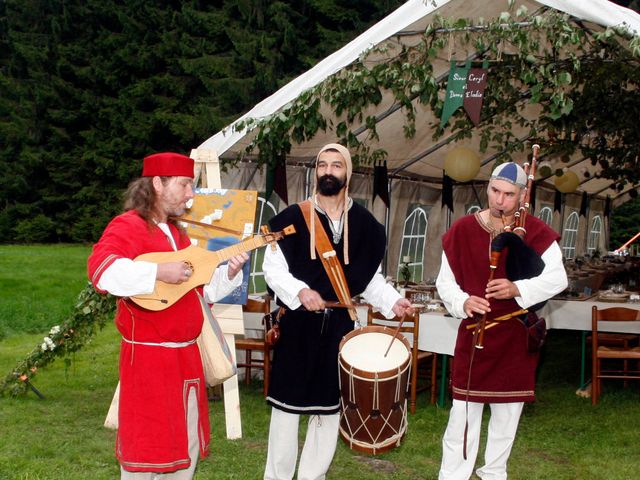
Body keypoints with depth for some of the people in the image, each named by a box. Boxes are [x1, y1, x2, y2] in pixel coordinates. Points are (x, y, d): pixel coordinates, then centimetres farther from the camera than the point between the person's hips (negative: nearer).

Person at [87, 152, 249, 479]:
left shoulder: (177, 232, 16)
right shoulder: (127, 226, -11)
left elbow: (202, 289, 21)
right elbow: (101, 270, -30)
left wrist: (229, 272, 4)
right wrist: (159, 272, -32)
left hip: (186, 354, 8)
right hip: (149, 358, -8)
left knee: (186, 447, 14)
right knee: (148, 447, 0)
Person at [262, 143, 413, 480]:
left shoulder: (364, 224, 6)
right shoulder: (293, 218, -3)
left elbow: (371, 277, 11)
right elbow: (272, 268, -7)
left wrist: (392, 302, -5)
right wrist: (300, 291, -23)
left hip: (339, 323, 3)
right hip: (297, 322, -3)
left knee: (329, 405, 9)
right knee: (288, 401, 2)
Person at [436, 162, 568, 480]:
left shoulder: (537, 233, -5)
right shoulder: (463, 230, -4)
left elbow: (557, 278, -14)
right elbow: (445, 281, 1)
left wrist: (518, 289, -29)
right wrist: (462, 302, -19)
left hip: (516, 338, 1)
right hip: (474, 335, -1)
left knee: (507, 411, 11)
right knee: (464, 409, 0)